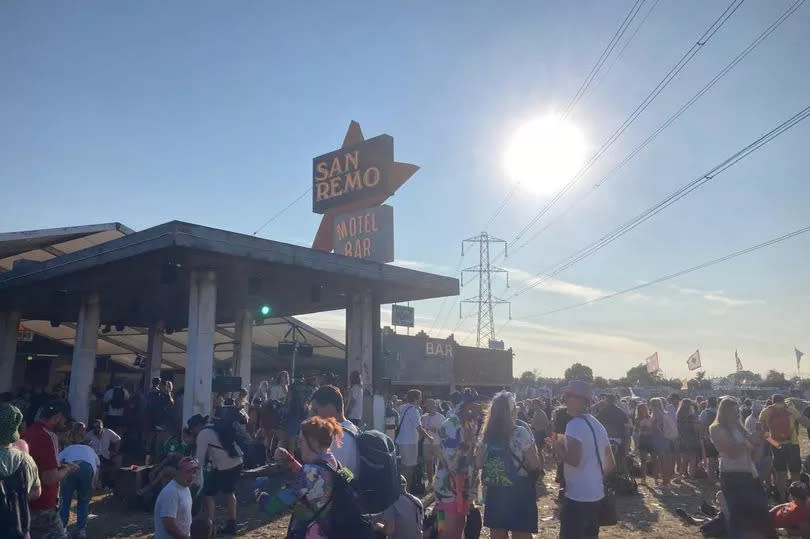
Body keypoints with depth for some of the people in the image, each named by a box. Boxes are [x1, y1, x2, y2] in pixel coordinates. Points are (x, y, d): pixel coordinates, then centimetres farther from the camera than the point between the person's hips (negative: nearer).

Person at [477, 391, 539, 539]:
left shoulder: (488, 434, 2)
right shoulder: (520, 433, -14)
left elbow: (479, 463, 9)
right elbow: (535, 465, -12)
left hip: (494, 493, 5)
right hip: (518, 493, -5)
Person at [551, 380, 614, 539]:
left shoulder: (575, 424, -17)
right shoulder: (597, 425, 13)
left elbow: (574, 460, -26)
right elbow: (610, 463, 18)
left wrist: (558, 447, -9)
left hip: (577, 496, -9)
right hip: (596, 495, 9)